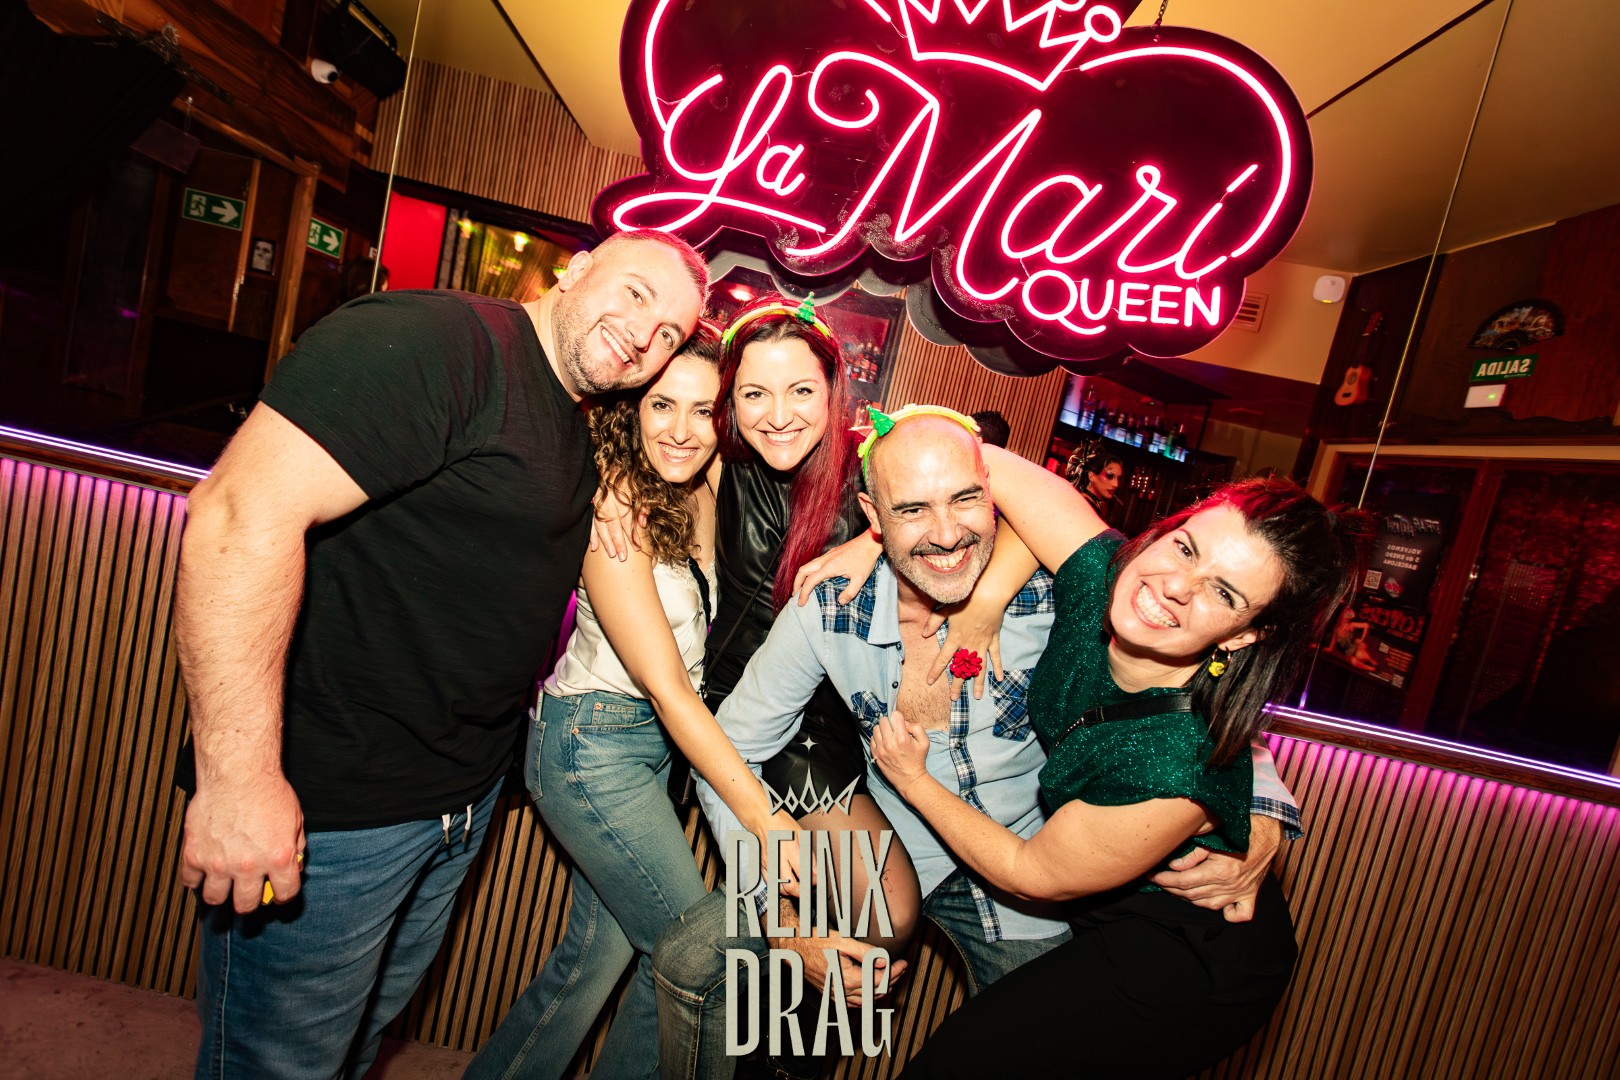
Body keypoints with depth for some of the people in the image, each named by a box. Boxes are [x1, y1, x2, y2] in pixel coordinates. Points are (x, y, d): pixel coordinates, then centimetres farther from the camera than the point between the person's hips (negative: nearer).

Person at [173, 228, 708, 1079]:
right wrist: (237, 777, -28)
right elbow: (243, 512, -28)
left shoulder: (575, 433, 10)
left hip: (461, 801, 9)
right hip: (329, 810, -8)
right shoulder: (436, 338, -19)